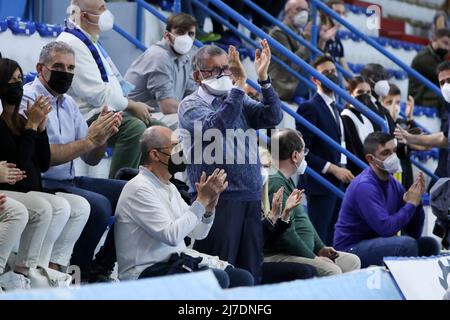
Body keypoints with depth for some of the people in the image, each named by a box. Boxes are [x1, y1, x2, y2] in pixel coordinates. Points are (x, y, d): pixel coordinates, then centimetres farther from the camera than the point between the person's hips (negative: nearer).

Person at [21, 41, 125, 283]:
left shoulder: (68, 103, 16)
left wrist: (103, 135, -6)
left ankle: (101, 269, 3)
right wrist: (90, 140, -21)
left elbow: (91, 159, 15)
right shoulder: (28, 100, -10)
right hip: (42, 185, -9)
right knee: (98, 205, -30)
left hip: (69, 181, 9)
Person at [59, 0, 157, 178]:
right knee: (134, 127, -33)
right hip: (89, 117, -11)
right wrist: (132, 106, -11)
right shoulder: (72, 43, -15)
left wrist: (135, 106, 10)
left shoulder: (91, 41, 19)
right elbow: (97, 93, -19)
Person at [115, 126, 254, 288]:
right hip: (147, 272, -9)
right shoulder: (139, 188, -13)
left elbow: (197, 233, 16)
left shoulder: (169, 188, 16)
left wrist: (209, 205, -3)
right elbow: (171, 236, -23)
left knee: (243, 278, -7)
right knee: (217, 279, -29)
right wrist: (202, 200, -17)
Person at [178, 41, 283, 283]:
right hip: (218, 199, -6)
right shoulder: (191, 105, 2)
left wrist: (263, 78, -7)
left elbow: (272, 117, 3)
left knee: (251, 271, 5)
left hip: (250, 198, 6)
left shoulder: (240, 102, 19)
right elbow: (216, 125, -18)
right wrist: (239, 84, -23)